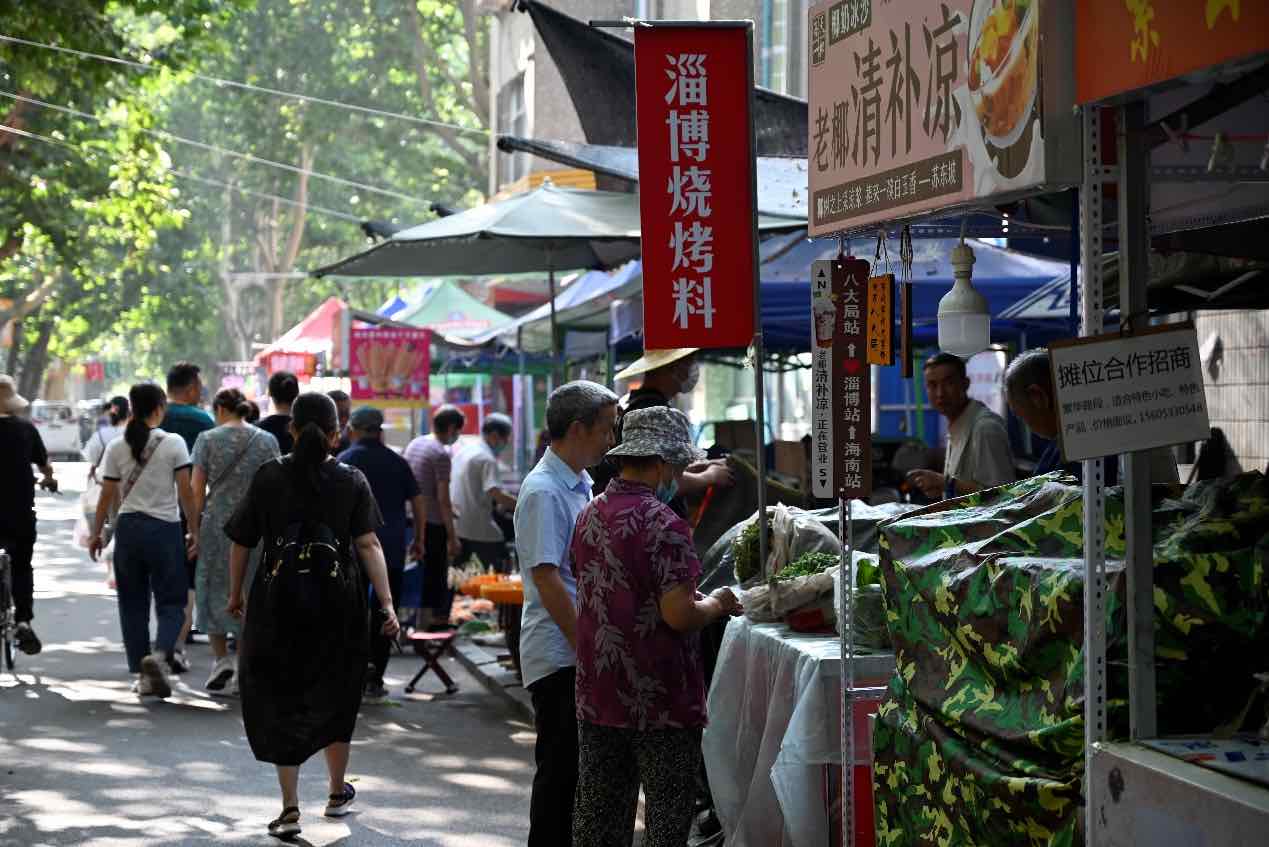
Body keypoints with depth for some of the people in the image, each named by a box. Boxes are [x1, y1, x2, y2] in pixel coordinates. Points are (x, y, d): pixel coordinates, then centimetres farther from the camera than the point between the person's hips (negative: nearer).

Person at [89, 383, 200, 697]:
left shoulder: (117, 447, 1)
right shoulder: (173, 443, -5)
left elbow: (108, 496, 2)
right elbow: (186, 491, -7)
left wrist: (96, 533, 12)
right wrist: (194, 530, 1)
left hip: (128, 527, 2)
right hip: (165, 528, -2)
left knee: (133, 604, 11)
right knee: (170, 601, 5)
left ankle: (143, 675, 10)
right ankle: (160, 655, -22)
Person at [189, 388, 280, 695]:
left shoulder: (208, 439, -2)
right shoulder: (267, 441, 3)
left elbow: (197, 489, -3)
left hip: (217, 523, -1)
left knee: (215, 589, 11)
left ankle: (221, 659, 0)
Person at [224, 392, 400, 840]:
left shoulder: (268, 477, -1)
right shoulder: (352, 481, -2)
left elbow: (241, 541, 0)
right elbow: (369, 544, -10)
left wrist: (235, 594, 13)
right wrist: (387, 604, -11)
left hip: (278, 601, -1)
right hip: (338, 604, 1)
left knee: (280, 702, 5)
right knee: (335, 695, 18)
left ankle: (290, 808, 0)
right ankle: (338, 793, 33)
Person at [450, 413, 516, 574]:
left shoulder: (463, 452, 14)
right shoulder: (487, 459, -12)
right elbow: (496, 494, -22)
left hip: (455, 525, 8)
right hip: (479, 529, -8)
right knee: (501, 570, -1)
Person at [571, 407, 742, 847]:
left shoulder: (590, 515, 8)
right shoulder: (663, 524, -16)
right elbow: (678, 614, -22)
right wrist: (716, 605, -2)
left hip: (597, 696, 7)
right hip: (659, 701, -7)